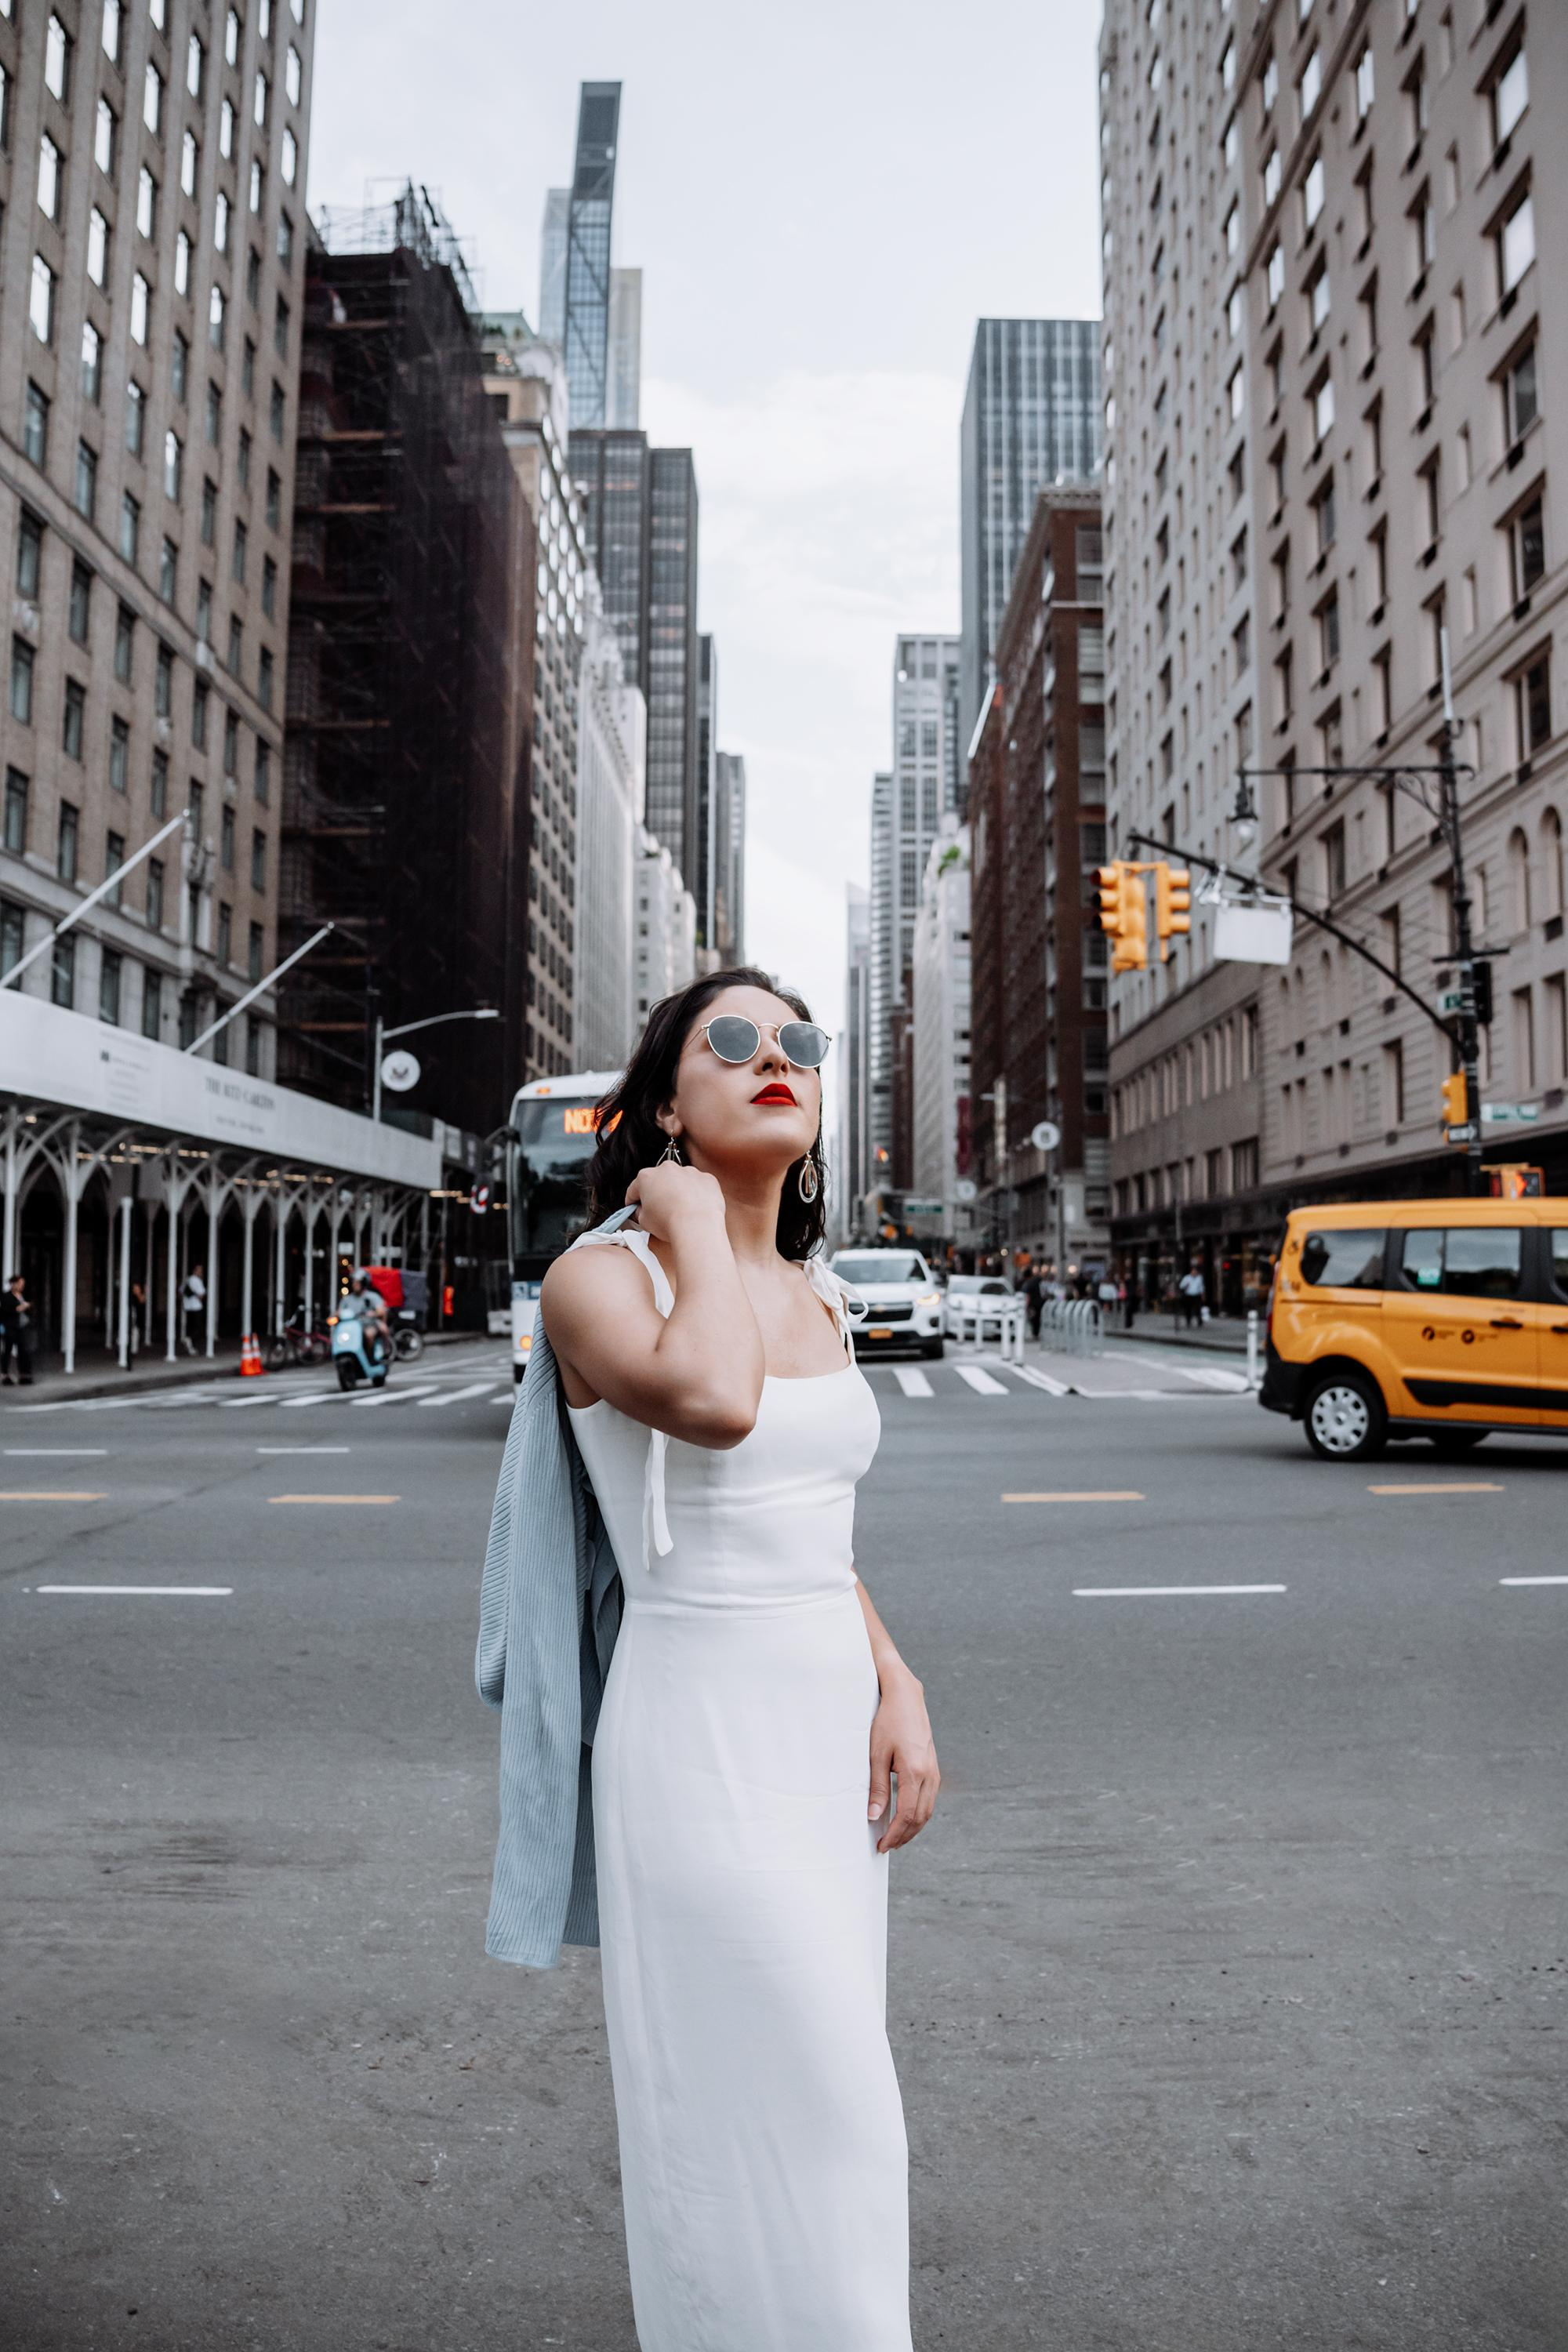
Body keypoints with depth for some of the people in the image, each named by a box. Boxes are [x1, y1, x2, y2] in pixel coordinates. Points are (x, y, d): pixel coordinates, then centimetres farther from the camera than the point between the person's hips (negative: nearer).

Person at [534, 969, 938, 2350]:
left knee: (817, 2099, 20)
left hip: (831, 1724, 7)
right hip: (702, 1729, -7)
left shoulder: (816, 1294, 9)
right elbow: (715, 1404, -35)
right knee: (786, 2129, 0)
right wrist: (694, 1226, -19)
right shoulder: (600, 1278, -12)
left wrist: (897, 1688, 4)